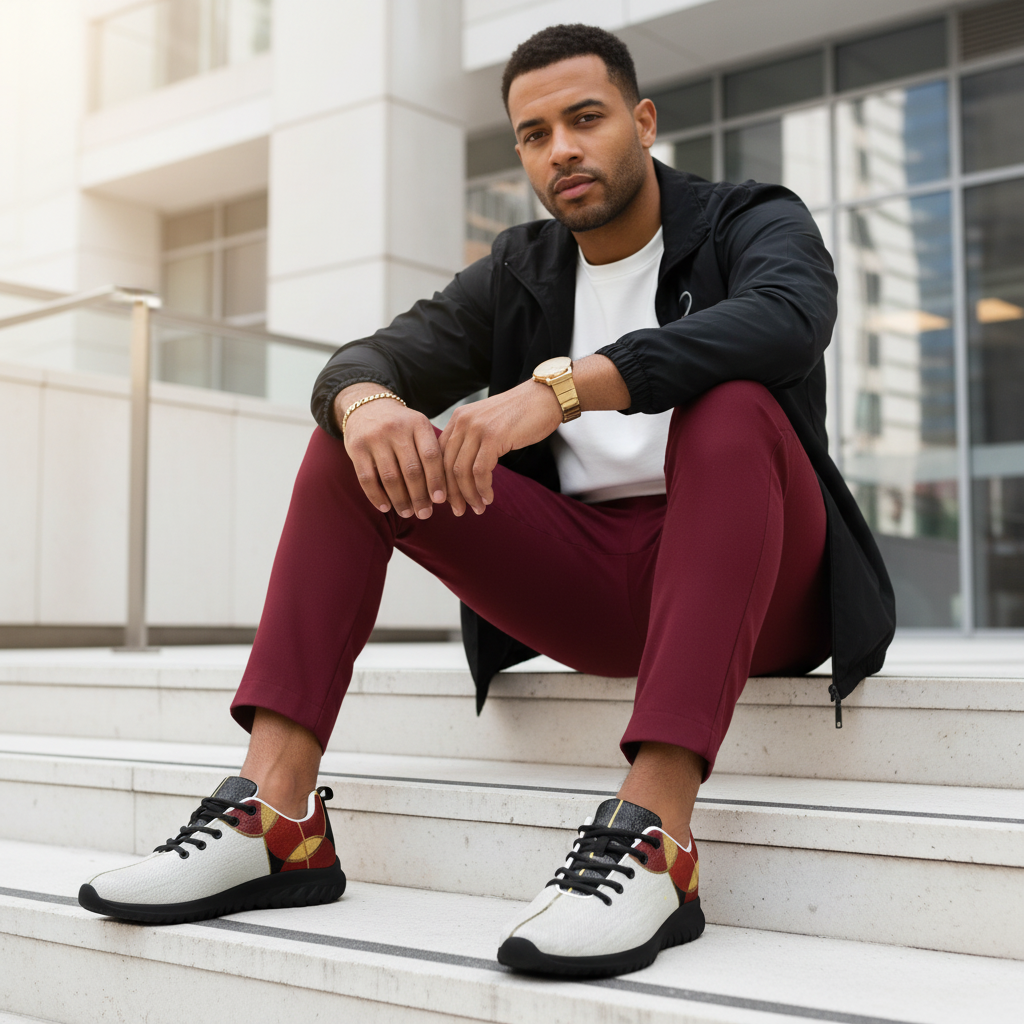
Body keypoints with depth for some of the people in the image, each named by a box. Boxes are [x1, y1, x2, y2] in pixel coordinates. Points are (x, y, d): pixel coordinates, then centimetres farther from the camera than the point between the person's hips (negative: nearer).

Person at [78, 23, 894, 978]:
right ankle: (275, 816, -22)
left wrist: (562, 387, -38)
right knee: (353, 441, -9)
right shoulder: (517, 273, 12)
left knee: (729, 404, -34)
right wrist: (366, 401, -26)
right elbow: (360, 359, 1)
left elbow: (784, 320, -26)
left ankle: (655, 837, -44)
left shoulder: (757, 223, -1)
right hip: (583, 581, 4)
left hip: (756, 579, -4)